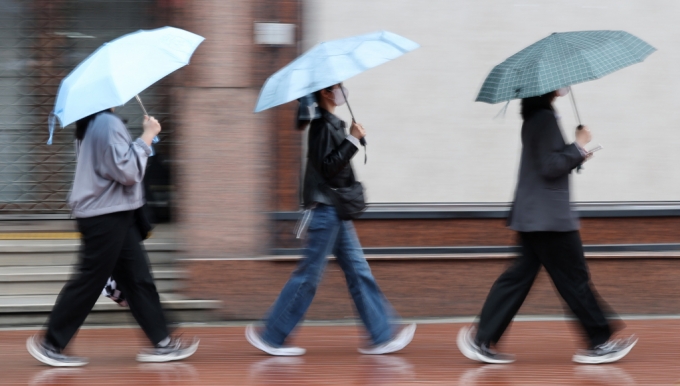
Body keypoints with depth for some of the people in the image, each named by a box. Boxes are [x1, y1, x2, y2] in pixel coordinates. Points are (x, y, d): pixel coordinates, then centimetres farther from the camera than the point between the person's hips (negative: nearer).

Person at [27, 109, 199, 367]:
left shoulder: (92, 123, 12)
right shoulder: (109, 124, -20)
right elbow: (127, 171, -23)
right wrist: (147, 137, -17)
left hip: (115, 214, 10)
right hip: (106, 218, -10)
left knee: (138, 278, 9)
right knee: (90, 280, -2)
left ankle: (161, 342, 11)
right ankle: (51, 344, 5)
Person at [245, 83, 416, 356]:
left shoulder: (332, 125, 16)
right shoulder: (322, 126, -15)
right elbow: (327, 166, -23)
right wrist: (353, 140, -20)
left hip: (337, 211, 10)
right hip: (326, 210, -10)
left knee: (358, 272, 8)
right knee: (309, 274, -5)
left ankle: (381, 335, 8)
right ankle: (271, 335, 3)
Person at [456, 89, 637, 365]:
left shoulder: (535, 117, 15)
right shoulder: (544, 118, -16)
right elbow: (551, 167, -21)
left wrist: (576, 156, 13)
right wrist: (578, 146, -11)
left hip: (532, 215, 10)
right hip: (549, 217, -10)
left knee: (520, 277, 8)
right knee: (574, 279, -1)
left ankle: (482, 339, 5)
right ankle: (599, 343, 6)